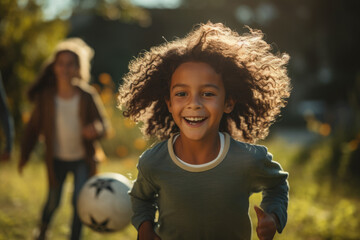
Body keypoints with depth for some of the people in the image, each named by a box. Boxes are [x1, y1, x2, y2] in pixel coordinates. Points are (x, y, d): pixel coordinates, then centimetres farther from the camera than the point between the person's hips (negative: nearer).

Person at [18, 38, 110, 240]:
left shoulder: (88, 96, -12)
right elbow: (34, 127, 1)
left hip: (83, 159, -1)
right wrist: (25, 155, 4)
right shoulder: (46, 96, -9)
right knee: (53, 202, 11)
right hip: (57, 159, 1)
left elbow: (104, 124, -9)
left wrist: (96, 129, -33)